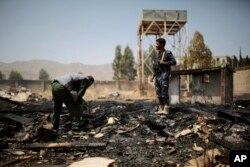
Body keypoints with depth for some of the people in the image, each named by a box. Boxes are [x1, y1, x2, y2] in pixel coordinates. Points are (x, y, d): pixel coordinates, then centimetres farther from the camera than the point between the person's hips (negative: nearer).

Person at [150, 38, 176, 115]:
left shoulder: (168, 53, -1)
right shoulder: (158, 54, 20)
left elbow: (174, 62, -9)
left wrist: (164, 63, -15)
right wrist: (153, 76, 17)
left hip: (164, 75, -7)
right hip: (157, 76, 8)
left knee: (164, 92, -10)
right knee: (159, 93, 6)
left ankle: (166, 109, -7)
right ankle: (161, 109, 12)